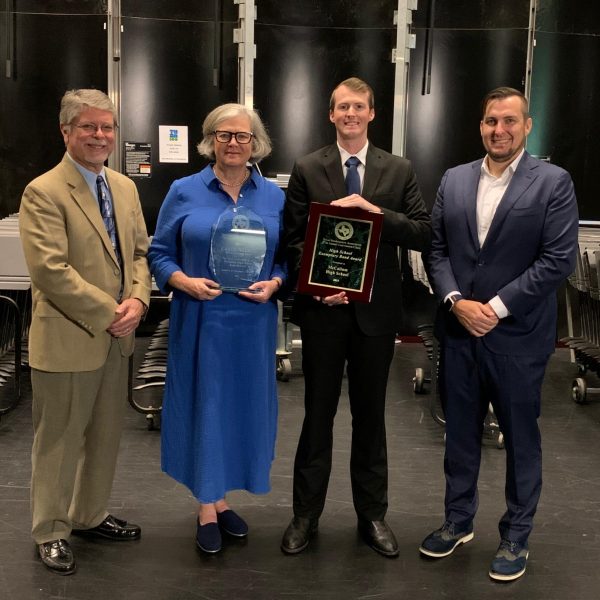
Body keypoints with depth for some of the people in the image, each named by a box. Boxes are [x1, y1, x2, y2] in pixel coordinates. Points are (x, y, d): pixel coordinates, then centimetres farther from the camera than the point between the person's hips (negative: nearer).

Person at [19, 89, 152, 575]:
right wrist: (108, 313, -18)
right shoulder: (43, 192, -14)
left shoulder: (125, 187, 9)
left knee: (106, 436, 18)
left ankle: (90, 516, 36)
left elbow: (140, 251, 11)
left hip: (117, 337, 7)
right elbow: (51, 270, -20)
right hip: (67, 339, -7)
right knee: (59, 440, 8)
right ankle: (51, 532, 25)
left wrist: (137, 300, -7)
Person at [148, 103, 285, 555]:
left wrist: (273, 284, -12)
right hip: (200, 320, -2)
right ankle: (206, 509, 19)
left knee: (243, 404, 9)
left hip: (253, 323, 2)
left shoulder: (274, 197, 5)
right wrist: (185, 282, -16)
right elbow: (159, 254, 2)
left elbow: (287, 257, 7)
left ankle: (222, 499, 27)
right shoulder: (184, 192, -1)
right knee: (203, 404, 4)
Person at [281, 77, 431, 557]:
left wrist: (373, 210, -17)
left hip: (376, 310, 1)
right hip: (323, 308, -1)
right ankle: (306, 516, 23)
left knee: (371, 415, 12)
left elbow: (423, 234, -5)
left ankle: (373, 515, 26)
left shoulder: (399, 171, 3)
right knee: (318, 414, 9)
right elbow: (293, 240, 0)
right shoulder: (307, 170, 1)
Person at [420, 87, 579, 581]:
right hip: (458, 330, 4)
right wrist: (456, 301, -9)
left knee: (521, 437, 9)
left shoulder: (553, 183, -5)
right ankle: (458, 521, 32)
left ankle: (516, 535, 25)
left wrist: (496, 307, -15)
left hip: (518, 334, -3)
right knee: (460, 431, 14)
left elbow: (558, 260, -12)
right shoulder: (454, 180, 8)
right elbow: (437, 250, 7)